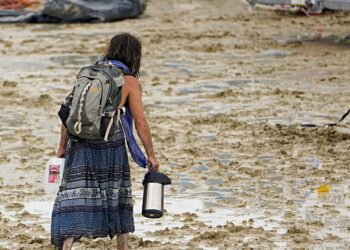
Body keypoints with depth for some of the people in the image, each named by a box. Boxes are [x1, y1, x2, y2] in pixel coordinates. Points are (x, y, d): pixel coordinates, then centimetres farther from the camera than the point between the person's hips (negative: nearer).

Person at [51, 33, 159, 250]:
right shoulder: (130, 81, 1)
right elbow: (140, 122, -3)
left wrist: (63, 146, 14)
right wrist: (151, 155, 5)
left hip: (80, 144, 2)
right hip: (111, 145, -2)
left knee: (75, 200, -3)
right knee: (118, 194, 17)